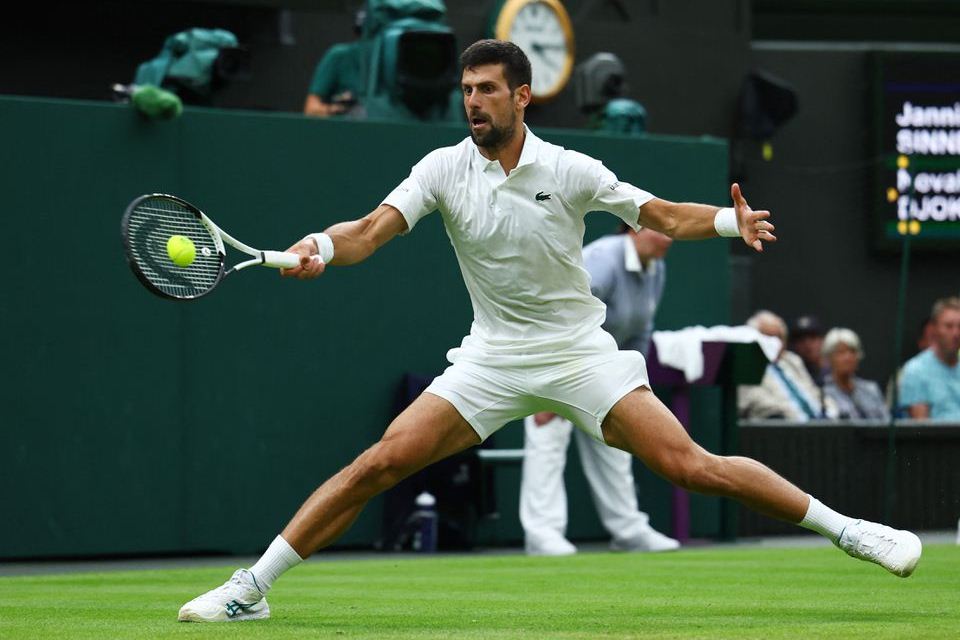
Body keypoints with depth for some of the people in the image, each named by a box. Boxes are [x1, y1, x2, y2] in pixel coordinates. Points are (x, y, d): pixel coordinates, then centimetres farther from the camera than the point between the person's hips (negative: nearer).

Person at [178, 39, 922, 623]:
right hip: (492, 358, 1)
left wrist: (730, 220, -20)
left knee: (690, 465, -14)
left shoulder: (570, 171, -6)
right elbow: (373, 230, -14)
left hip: (580, 353, -1)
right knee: (381, 462, -12)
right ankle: (251, 588, -7)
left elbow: (663, 216, 0)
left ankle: (847, 531, -3)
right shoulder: (444, 169, -4)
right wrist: (323, 246, -37)